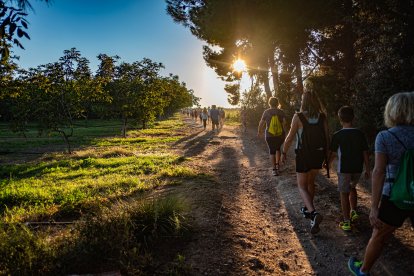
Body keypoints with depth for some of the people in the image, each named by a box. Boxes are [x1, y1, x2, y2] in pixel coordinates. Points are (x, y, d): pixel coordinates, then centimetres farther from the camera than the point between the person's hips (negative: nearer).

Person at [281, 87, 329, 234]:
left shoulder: (298, 117, -14)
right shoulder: (322, 116, -3)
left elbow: (290, 137, -9)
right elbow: (327, 137, 1)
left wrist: (283, 153, 5)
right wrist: (326, 154, 13)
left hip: (303, 155, -4)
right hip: (318, 154, 4)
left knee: (302, 186, 5)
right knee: (311, 182, 24)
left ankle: (314, 213, -16)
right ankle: (307, 209, 37)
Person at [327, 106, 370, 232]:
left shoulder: (337, 135, -9)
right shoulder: (360, 134, -1)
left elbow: (332, 153, -3)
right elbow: (365, 153, 1)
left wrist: (327, 164, 14)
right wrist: (367, 169, 9)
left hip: (344, 169, -3)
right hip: (357, 168, 4)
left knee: (344, 193, 5)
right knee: (352, 188, 28)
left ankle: (346, 222, 6)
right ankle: (353, 211, 20)